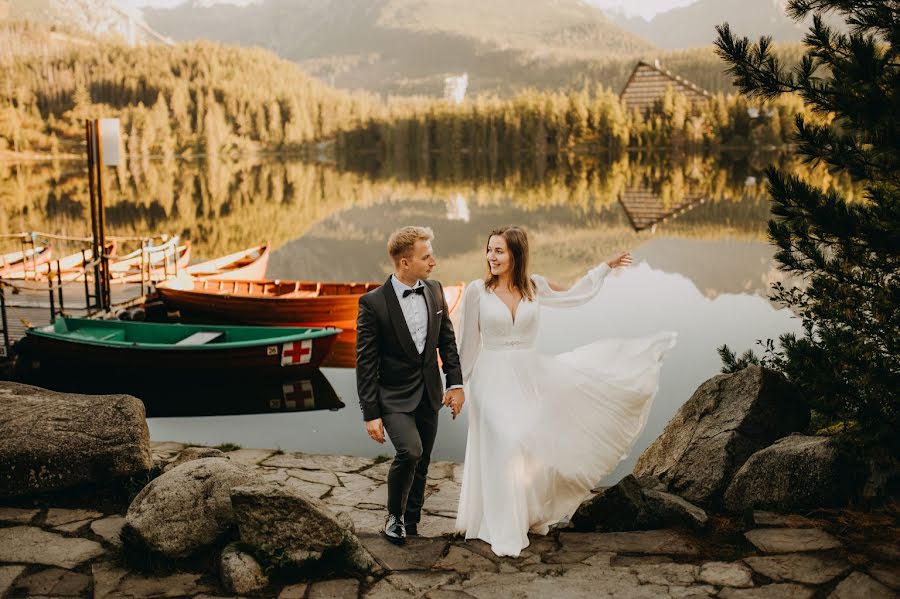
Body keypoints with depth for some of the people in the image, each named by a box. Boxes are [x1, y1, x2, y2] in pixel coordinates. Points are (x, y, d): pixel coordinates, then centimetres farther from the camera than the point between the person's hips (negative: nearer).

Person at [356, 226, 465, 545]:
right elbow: (365, 363, -14)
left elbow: (447, 341, 10)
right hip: (394, 397, -5)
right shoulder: (373, 303, -16)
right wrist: (371, 414, -15)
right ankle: (394, 515, 2)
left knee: (421, 463, 12)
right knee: (410, 452, -24)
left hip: (429, 395, 5)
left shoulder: (435, 291, 1)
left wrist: (456, 383, 2)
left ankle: (410, 523, 31)